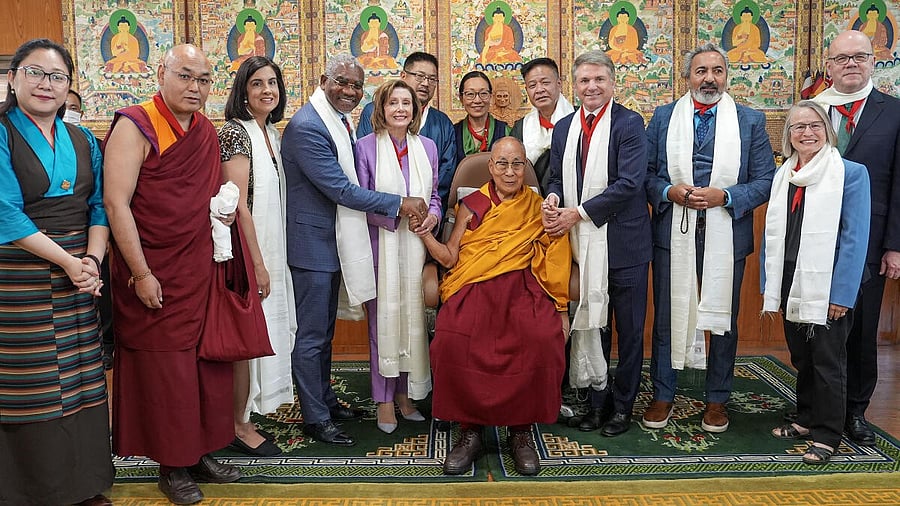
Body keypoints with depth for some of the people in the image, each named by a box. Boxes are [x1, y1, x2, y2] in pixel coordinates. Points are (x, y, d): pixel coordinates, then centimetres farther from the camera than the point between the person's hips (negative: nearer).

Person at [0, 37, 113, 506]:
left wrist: (92, 260, -10)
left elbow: (99, 207, 7)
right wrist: (68, 261, -15)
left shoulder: (83, 141, 10)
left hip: (80, 276, 4)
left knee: (82, 382, 9)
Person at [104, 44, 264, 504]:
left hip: (201, 272, 6)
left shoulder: (206, 131, 10)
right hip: (154, 278, -6)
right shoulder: (135, 126, -10)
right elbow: (115, 203, -15)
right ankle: (172, 465, 19)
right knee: (164, 369, 4)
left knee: (209, 363, 11)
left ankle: (201, 451, 27)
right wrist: (140, 273, -18)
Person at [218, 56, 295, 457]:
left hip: (270, 249, 9)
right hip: (247, 252, -9)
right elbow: (238, 205, -19)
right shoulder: (235, 133, -14)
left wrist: (270, 259, 15)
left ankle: (247, 413, 28)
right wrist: (257, 263, -18)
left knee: (263, 330, 14)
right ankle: (239, 426, 13)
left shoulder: (272, 134, 13)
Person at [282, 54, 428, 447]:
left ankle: (325, 399, 34)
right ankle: (315, 419, 14)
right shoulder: (306, 127, -20)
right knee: (311, 335, 2)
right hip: (313, 242, -9)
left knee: (324, 331, 20)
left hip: (334, 242, 9)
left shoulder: (341, 121, 10)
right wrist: (400, 205, -19)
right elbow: (341, 190, -23)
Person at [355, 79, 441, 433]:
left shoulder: (427, 146, 10)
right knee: (383, 319, 1)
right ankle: (384, 400, 14)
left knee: (413, 317, 8)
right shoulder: (366, 147, -2)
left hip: (417, 245, 4)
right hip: (382, 245, -3)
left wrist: (433, 214, -6)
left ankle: (405, 394, 23)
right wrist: (398, 212, -17)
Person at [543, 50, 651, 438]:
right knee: (591, 323, 13)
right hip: (583, 244, 5)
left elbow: (629, 184, -17)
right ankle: (598, 401, 27)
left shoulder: (629, 124, -8)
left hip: (622, 242, -5)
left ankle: (622, 406, 22)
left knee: (628, 329, 7)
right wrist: (553, 198, -9)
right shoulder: (564, 127, 11)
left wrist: (577, 213, -18)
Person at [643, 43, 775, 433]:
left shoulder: (750, 121, 4)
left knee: (723, 318, 10)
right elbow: (645, 172, 4)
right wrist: (669, 191, -14)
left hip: (725, 236, 0)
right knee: (666, 316, 8)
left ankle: (717, 400, 26)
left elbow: (765, 181, 0)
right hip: (673, 233, 1)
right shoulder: (663, 117, 7)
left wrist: (725, 196, -15)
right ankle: (662, 396, 23)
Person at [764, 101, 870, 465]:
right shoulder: (783, 175, 9)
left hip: (828, 289, -5)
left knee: (827, 362, 5)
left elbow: (855, 238, -12)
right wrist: (769, 285, 8)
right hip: (791, 286, 5)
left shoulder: (851, 173, -7)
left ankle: (827, 435, 17)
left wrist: (842, 294, -17)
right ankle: (806, 420, 32)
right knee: (801, 359, 17)